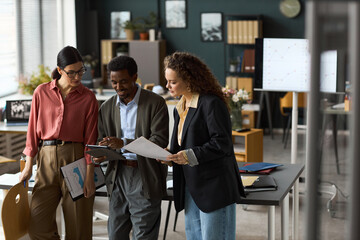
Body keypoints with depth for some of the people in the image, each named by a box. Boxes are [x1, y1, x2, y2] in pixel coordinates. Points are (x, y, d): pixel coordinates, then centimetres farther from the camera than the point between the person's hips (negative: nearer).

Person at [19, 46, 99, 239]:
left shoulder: (88, 98, 2)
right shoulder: (42, 93, 5)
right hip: (47, 159, 2)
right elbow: (33, 131, 9)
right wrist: (28, 166, 5)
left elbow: (90, 139, 1)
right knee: (38, 224, -6)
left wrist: (89, 176, -5)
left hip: (76, 158, -1)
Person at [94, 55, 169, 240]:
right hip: (118, 174, 5)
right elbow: (102, 140, 15)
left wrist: (124, 143, -23)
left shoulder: (155, 103, -6)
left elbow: (160, 140, -13)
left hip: (145, 177, -4)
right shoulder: (107, 107, 9)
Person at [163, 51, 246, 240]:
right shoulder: (180, 108, 15)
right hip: (191, 187, 9)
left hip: (214, 188, -9)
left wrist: (191, 155, -25)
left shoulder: (211, 104, -13)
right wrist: (170, 154, 2)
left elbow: (222, 143, -18)